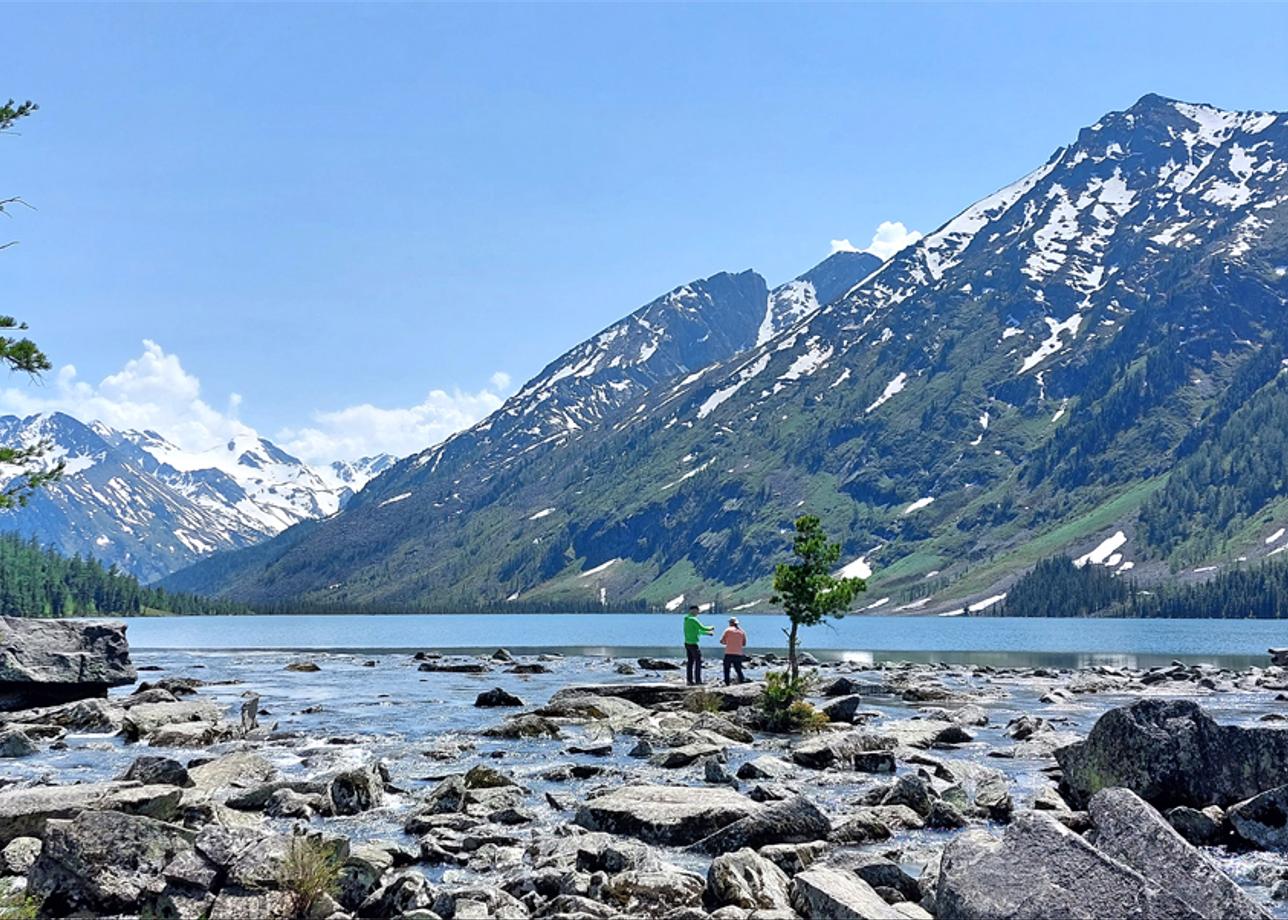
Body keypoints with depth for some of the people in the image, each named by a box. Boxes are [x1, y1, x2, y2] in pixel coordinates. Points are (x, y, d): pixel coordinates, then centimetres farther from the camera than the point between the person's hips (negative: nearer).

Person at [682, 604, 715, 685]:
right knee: (698, 661, -2)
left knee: (690, 662, 10)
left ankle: (689, 680, 10)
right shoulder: (693, 619, -16)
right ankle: (697, 680, -3)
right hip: (693, 644, -9)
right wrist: (711, 628, 4)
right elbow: (702, 628, -15)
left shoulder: (686, 620, 13)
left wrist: (707, 633, 23)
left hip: (687, 643, 9)